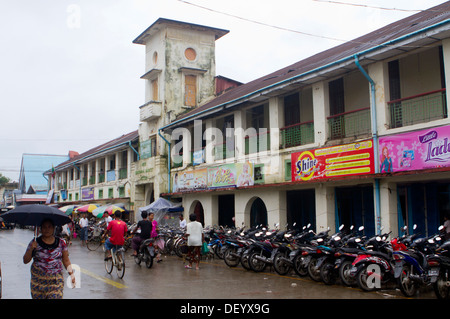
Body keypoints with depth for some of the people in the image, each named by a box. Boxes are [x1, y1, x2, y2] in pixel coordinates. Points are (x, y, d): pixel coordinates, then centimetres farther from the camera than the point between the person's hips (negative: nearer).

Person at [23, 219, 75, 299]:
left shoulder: (61, 243, 4)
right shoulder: (35, 242, 1)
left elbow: (66, 260, 11)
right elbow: (25, 261, 1)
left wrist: (71, 273, 0)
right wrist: (31, 249, -14)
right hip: (38, 281, 0)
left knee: (56, 297, -11)